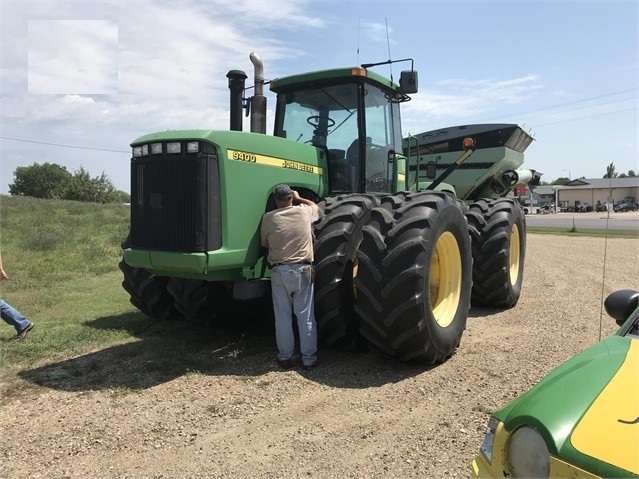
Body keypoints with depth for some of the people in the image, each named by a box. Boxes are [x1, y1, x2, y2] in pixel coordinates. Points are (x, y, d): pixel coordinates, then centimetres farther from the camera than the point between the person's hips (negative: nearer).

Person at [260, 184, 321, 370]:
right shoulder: (304, 212, 0)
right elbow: (316, 207, 23)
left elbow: (264, 244, 9)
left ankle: (285, 357, 17)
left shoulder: (268, 218, -4)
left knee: (283, 316, 10)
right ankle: (309, 358, 14)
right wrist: (299, 199, 35)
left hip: (279, 272, 0)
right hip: (303, 271, 1)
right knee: (305, 316, 7)